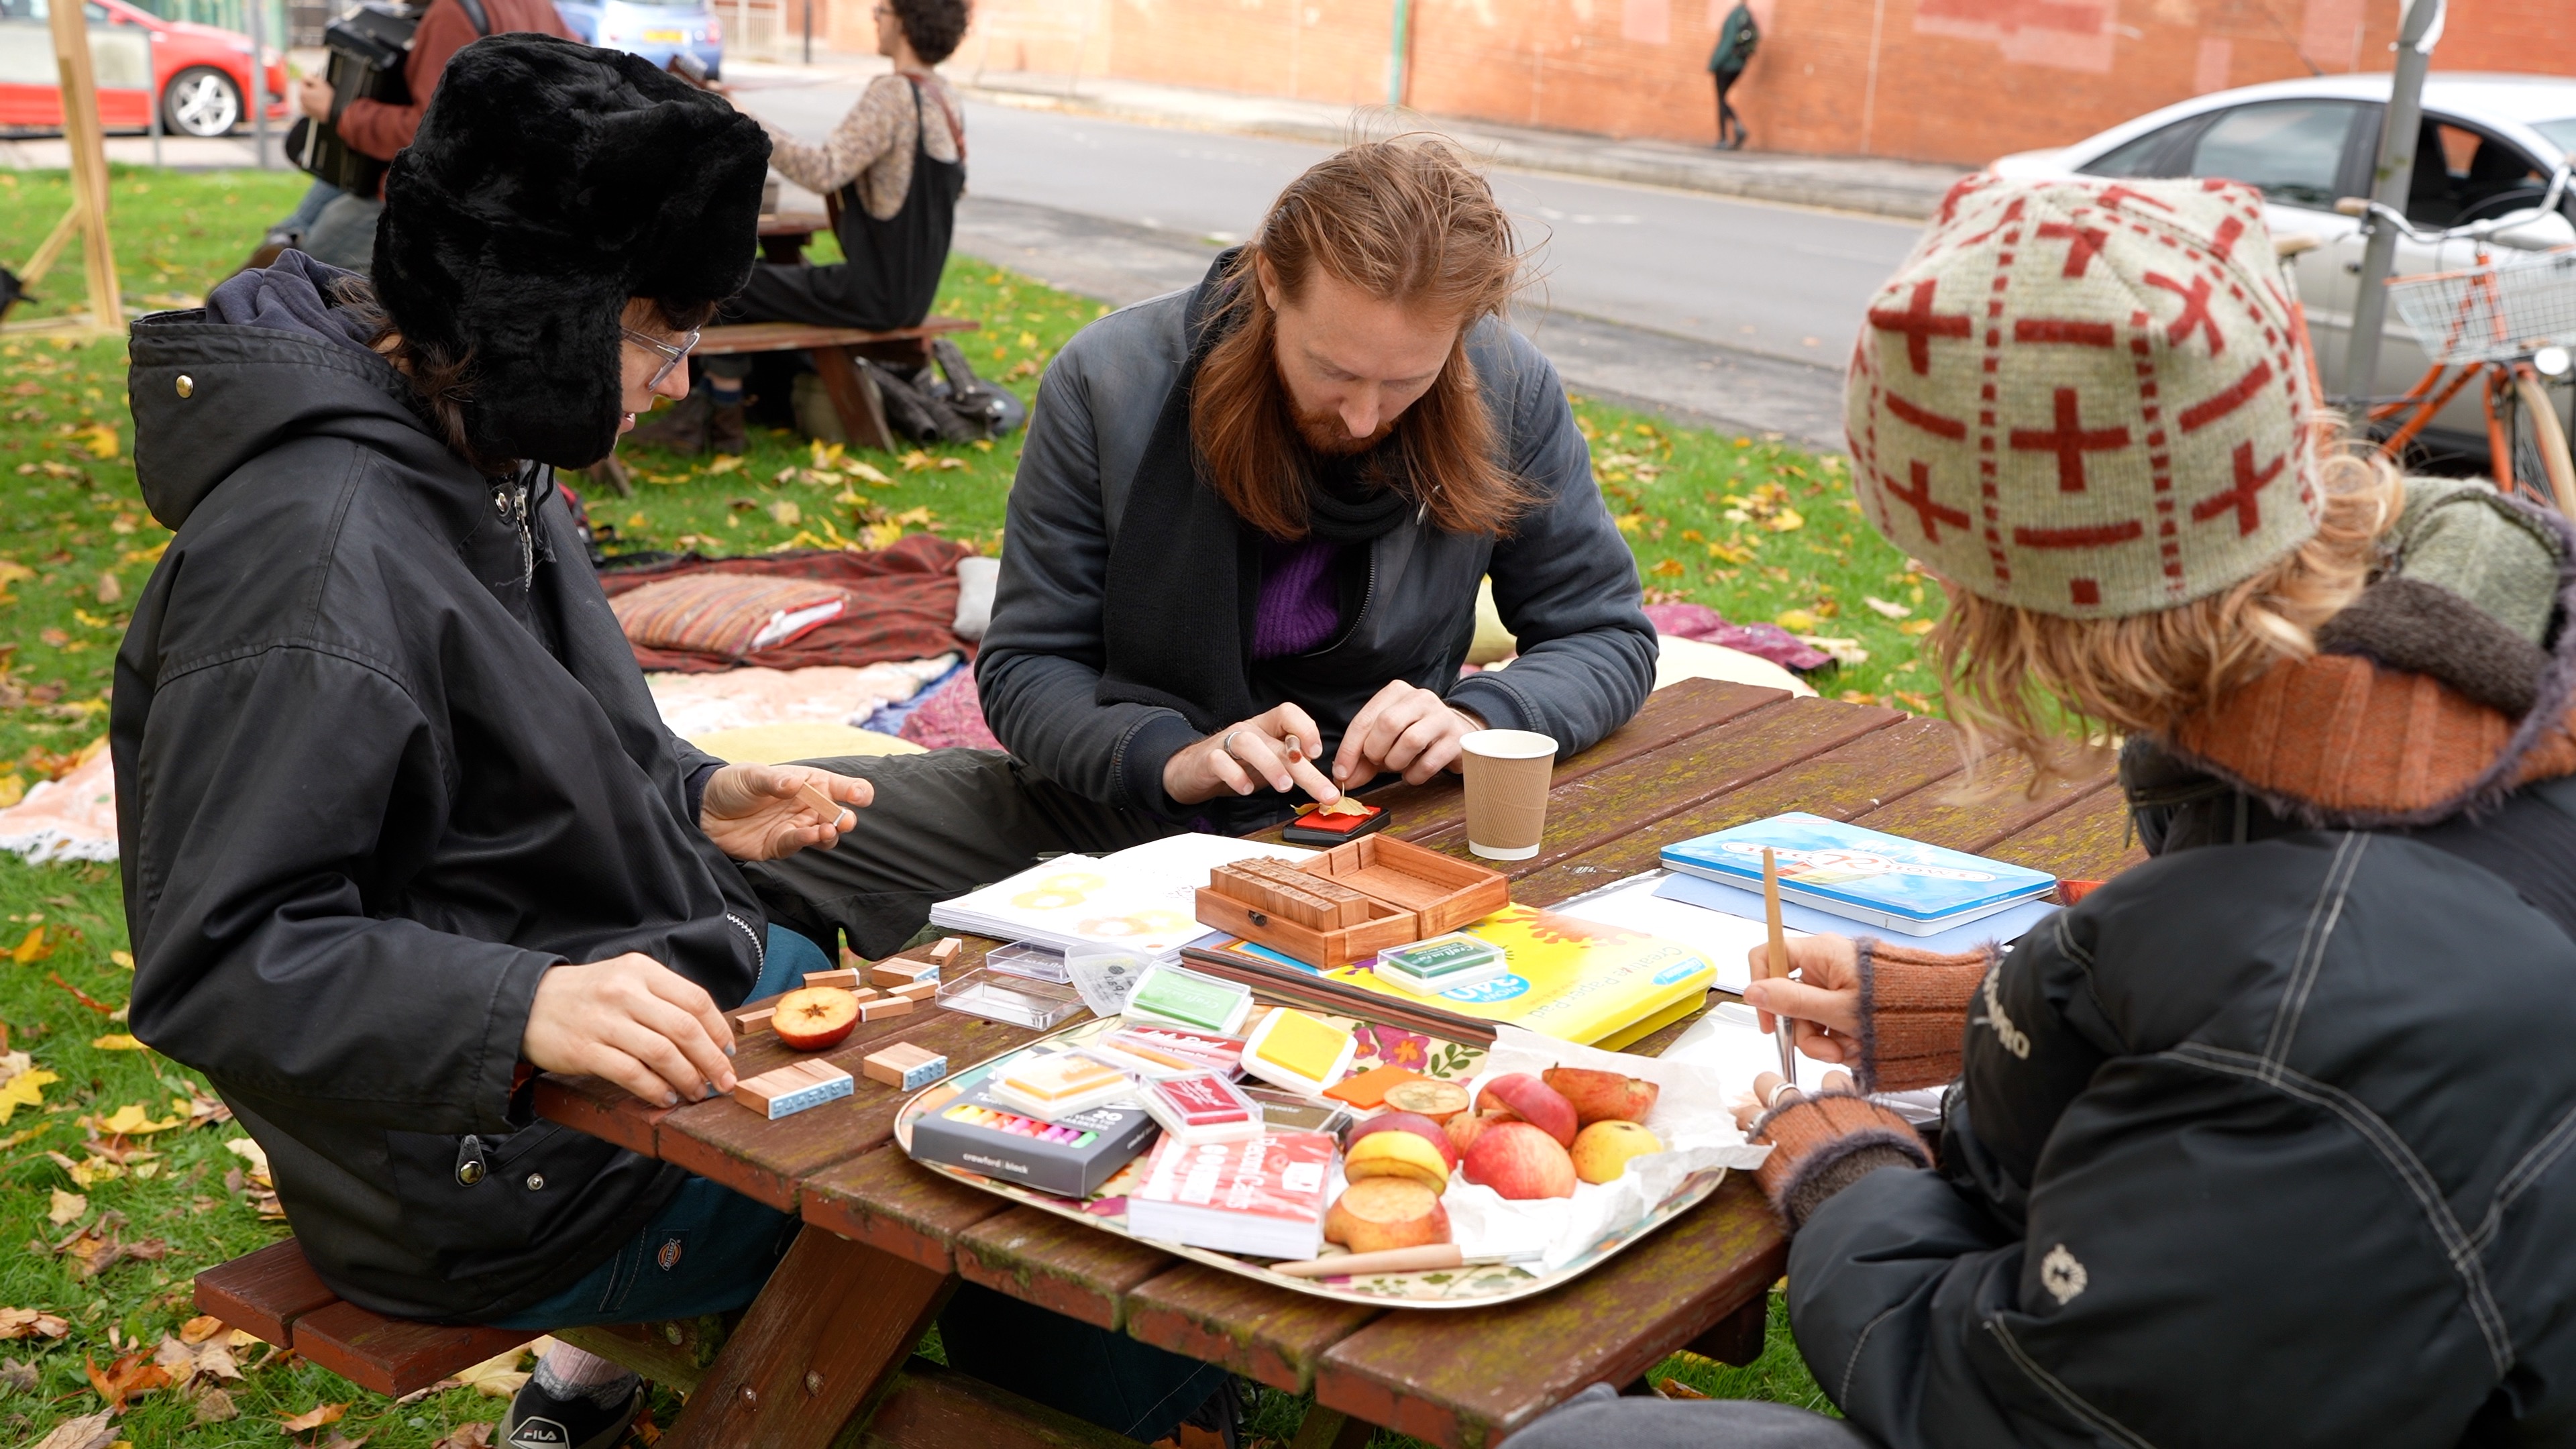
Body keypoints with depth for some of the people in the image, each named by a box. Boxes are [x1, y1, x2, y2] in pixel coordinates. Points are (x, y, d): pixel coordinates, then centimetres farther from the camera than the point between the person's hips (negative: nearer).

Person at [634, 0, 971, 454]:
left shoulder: (892, 95, -20)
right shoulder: (947, 101, 8)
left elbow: (823, 173, -30)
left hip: (874, 294, -9)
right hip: (913, 290, 9)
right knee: (763, 281, 21)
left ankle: (722, 425, 15)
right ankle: (702, 411, 23)